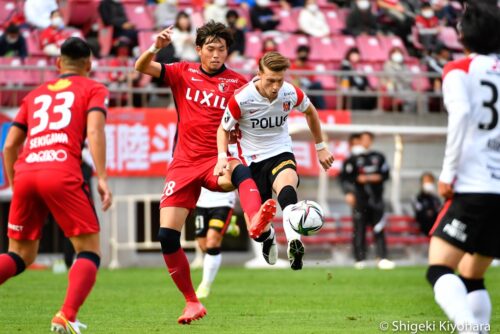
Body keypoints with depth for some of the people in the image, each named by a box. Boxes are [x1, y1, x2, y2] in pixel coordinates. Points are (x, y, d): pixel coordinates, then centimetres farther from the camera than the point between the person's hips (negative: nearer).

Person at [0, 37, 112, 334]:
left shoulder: (35, 94, 29)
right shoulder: (94, 89, 16)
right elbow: (94, 131, -3)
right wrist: (102, 177, -9)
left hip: (25, 173, 5)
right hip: (62, 173, -4)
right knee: (89, 251, 4)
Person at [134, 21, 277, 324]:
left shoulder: (237, 83, 4)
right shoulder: (183, 73, 9)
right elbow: (142, 67, 0)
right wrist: (156, 47, -21)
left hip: (218, 161, -2)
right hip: (184, 163, 2)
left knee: (241, 171, -39)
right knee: (167, 235, -6)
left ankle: (255, 220, -73)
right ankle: (192, 303, 9)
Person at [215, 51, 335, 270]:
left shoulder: (291, 93, -10)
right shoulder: (241, 99, -18)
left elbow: (310, 112, 13)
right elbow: (224, 129, 0)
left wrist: (321, 147, 19)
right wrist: (222, 158, -17)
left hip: (281, 154, 0)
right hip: (252, 161, 0)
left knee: (287, 184, -38)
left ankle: (294, 243, -62)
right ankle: (268, 237, 45)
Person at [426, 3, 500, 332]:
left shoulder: (459, 70, 1)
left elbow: (461, 113, -16)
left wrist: (448, 172, -12)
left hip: (473, 186, -5)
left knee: (439, 270, -9)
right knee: (473, 277, 17)